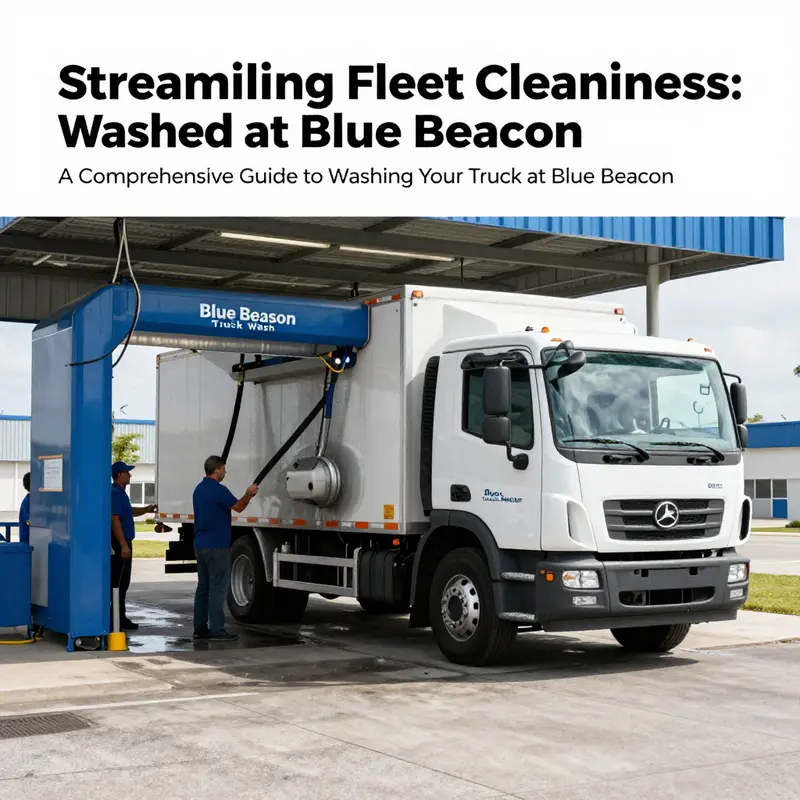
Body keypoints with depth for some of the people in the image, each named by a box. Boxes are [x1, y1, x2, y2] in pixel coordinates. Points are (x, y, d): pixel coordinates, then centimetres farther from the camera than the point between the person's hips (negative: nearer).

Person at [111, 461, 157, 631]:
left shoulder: (120, 493, 16)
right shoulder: (115, 493, -17)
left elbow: (129, 512, 31)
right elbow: (115, 520, -23)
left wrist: (146, 509, 17)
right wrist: (124, 545, -25)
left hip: (123, 543, 11)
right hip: (120, 545, -11)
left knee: (122, 583, 13)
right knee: (118, 583, -7)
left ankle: (120, 618, 18)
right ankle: (116, 620, -5)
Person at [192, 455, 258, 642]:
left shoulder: (199, 489, 13)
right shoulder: (218, 490, -16)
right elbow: (238, 508, -7)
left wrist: (246, 498, 20)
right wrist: (248, 495, 10)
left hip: (200, 545, 9)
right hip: (216, 546, -9)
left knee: (203, 587, 11)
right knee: (218, 588, -6)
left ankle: (200, 628, 13)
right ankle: (217, 630, -7)